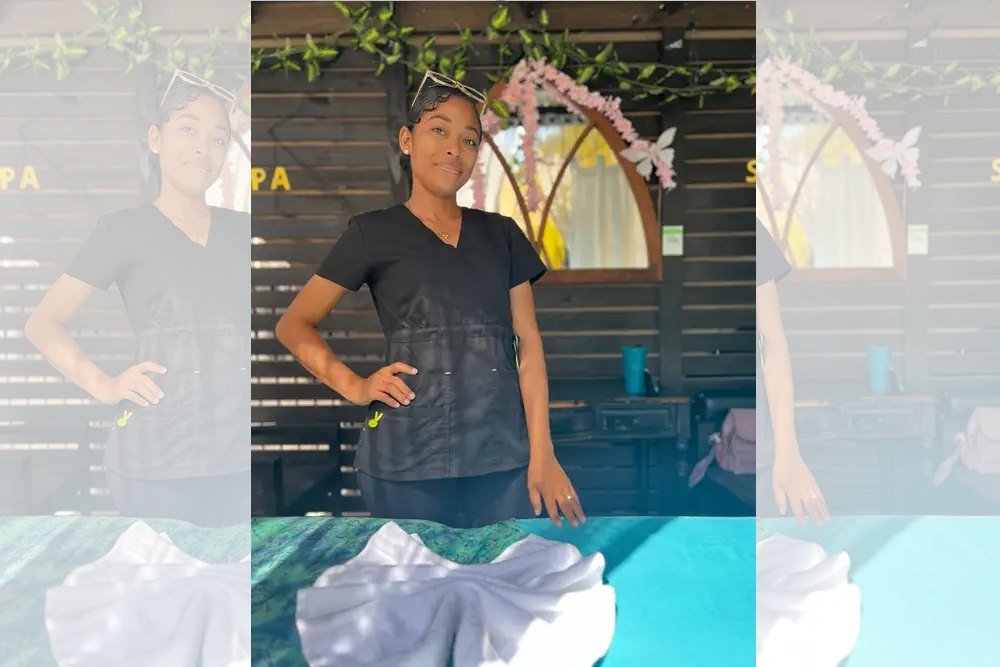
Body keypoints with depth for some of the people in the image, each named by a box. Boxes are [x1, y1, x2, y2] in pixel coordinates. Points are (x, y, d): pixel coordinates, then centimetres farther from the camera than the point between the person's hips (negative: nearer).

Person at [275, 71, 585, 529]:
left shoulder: (501, 234, 12)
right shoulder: (373, 232, 4)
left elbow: (528, 343, 7)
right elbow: (293, 325, 7)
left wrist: (542, 454, -2)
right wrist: (353, 385, -8)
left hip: (505, 458, 3)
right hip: (407, 463, -2)